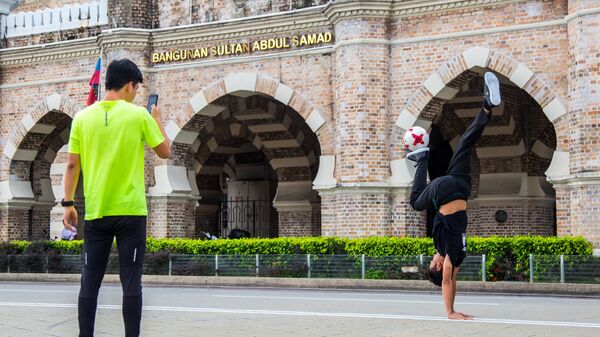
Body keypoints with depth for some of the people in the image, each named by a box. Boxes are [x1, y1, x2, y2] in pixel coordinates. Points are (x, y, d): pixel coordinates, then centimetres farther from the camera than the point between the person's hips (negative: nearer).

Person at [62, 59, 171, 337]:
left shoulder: (83, 117, 4)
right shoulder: (139, 115, -4)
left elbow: (72, 165, 4)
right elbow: (165, 152, 6)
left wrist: (68, 203, 11)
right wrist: (157, 120, 20)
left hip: (95, 212, 3)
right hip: (130, 211, -3)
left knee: (90, 282, 7)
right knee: (130, 282, 0)